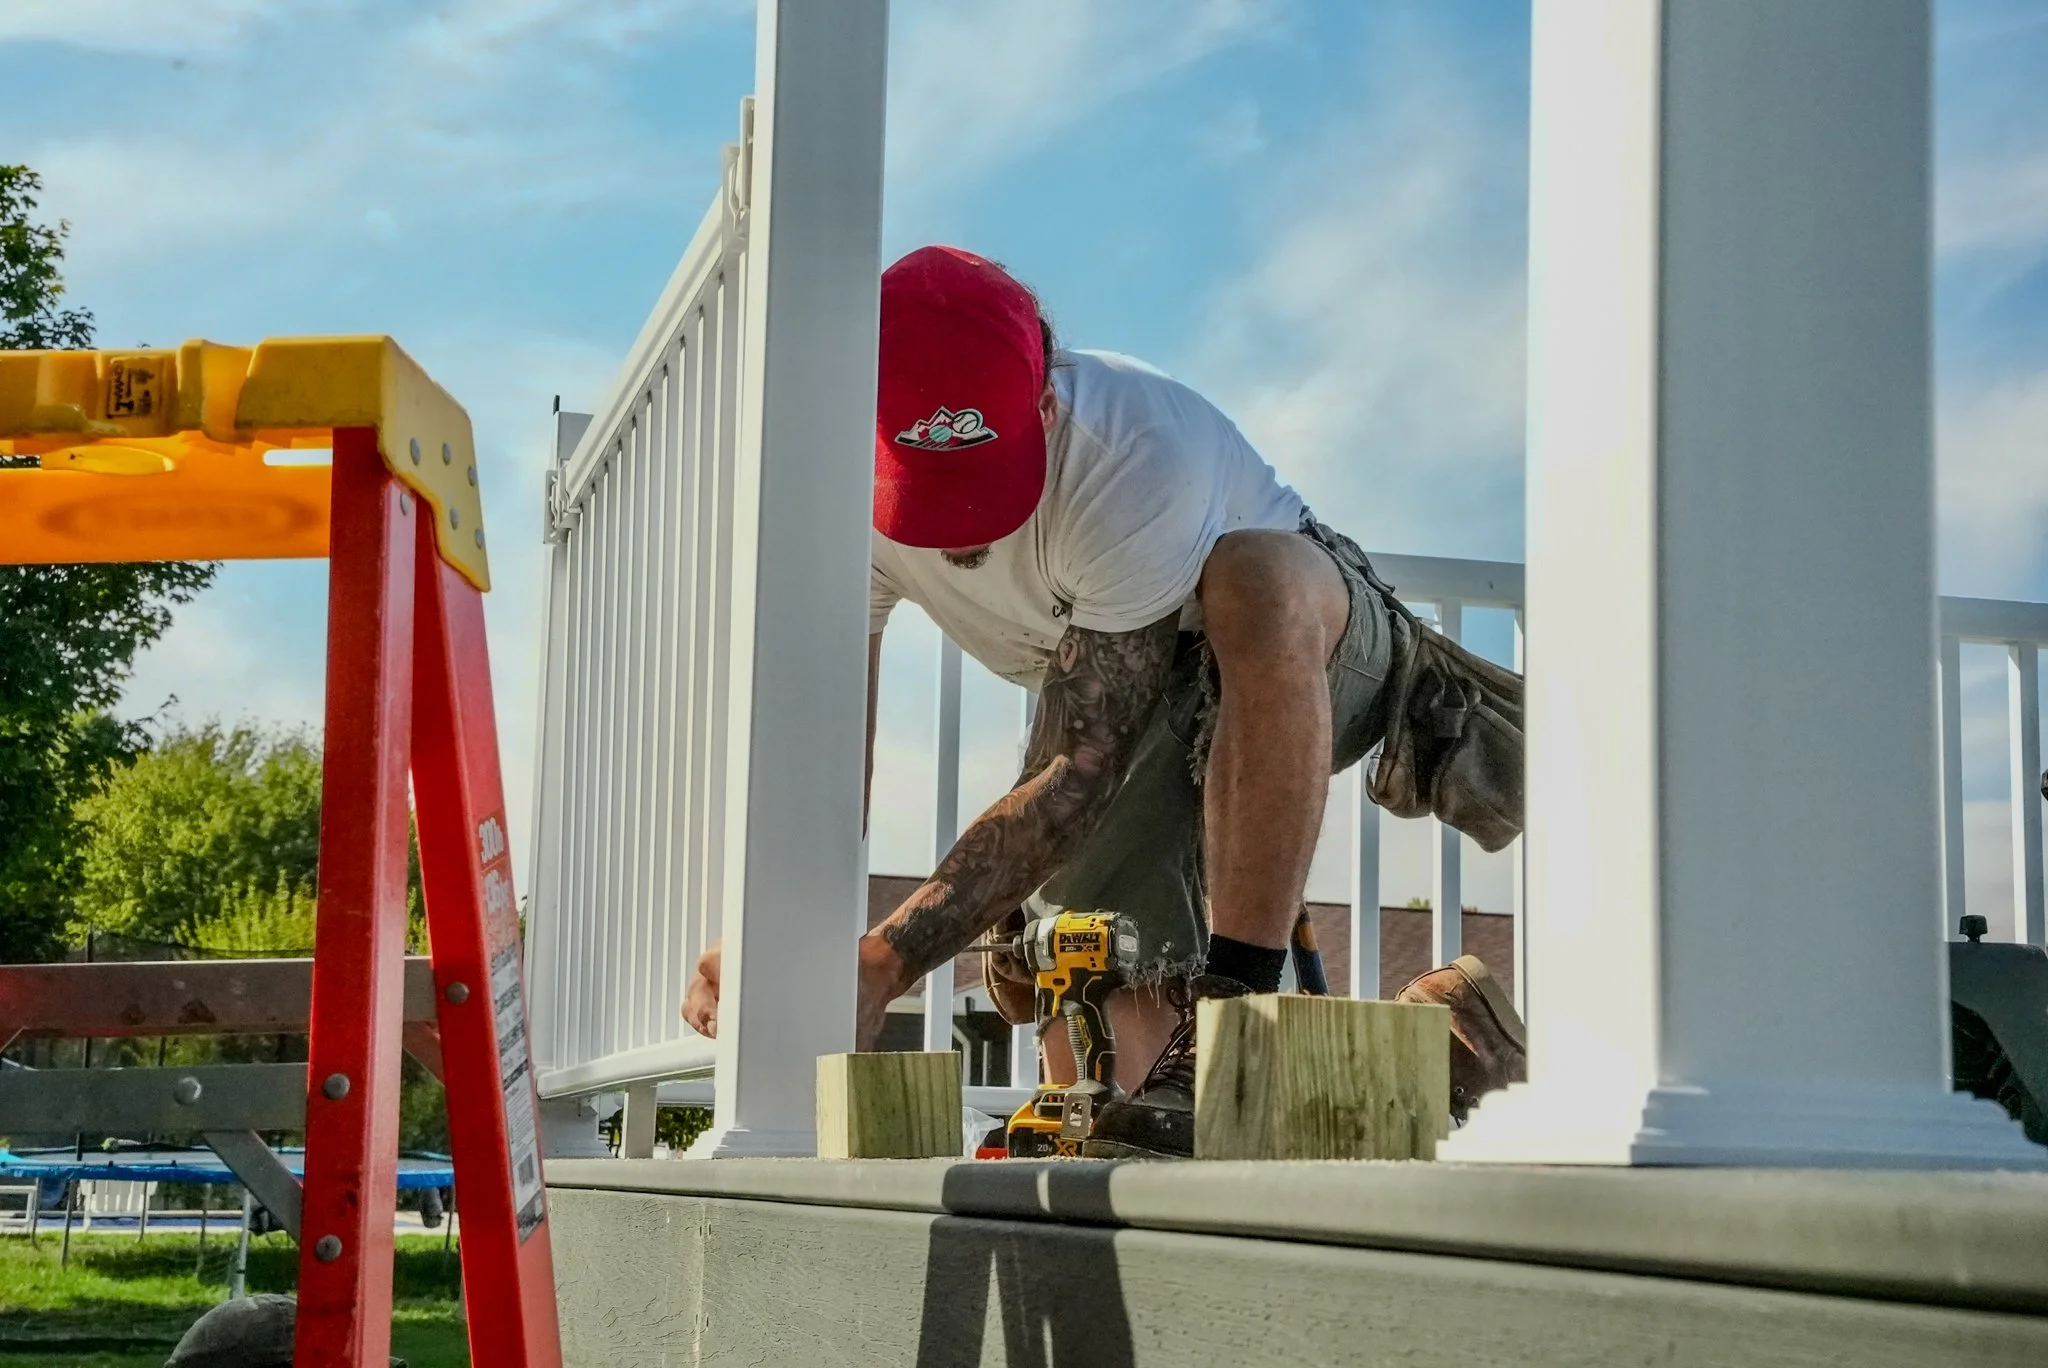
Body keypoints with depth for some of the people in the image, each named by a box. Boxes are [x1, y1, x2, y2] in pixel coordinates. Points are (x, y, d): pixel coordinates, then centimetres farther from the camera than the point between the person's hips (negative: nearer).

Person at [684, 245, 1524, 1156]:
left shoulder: (1141, 456, -38)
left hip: (1303, 649, -5)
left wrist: (887, 962, -47)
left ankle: (1230, 1022, -37)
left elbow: (1084, 771, -39)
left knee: (1254, 576, -43)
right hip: (1112, 692, 5)